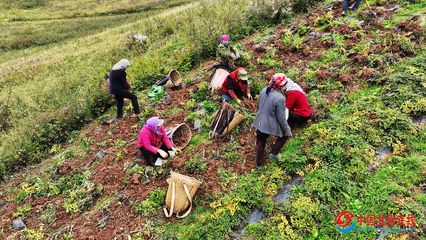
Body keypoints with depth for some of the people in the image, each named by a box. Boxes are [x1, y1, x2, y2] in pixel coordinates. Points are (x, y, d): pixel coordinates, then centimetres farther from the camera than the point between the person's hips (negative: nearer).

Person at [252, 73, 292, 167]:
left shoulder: (264, 91, -4)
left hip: (260, 123, 7)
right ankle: (274, 153, 30)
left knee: (260, 143, 24)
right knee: (285, 135, 24)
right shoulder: (280, 98, -26)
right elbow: (281, 118, -21)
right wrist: (287, 131, -7)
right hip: (271, 126, -6)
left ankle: (259, 163, 40)